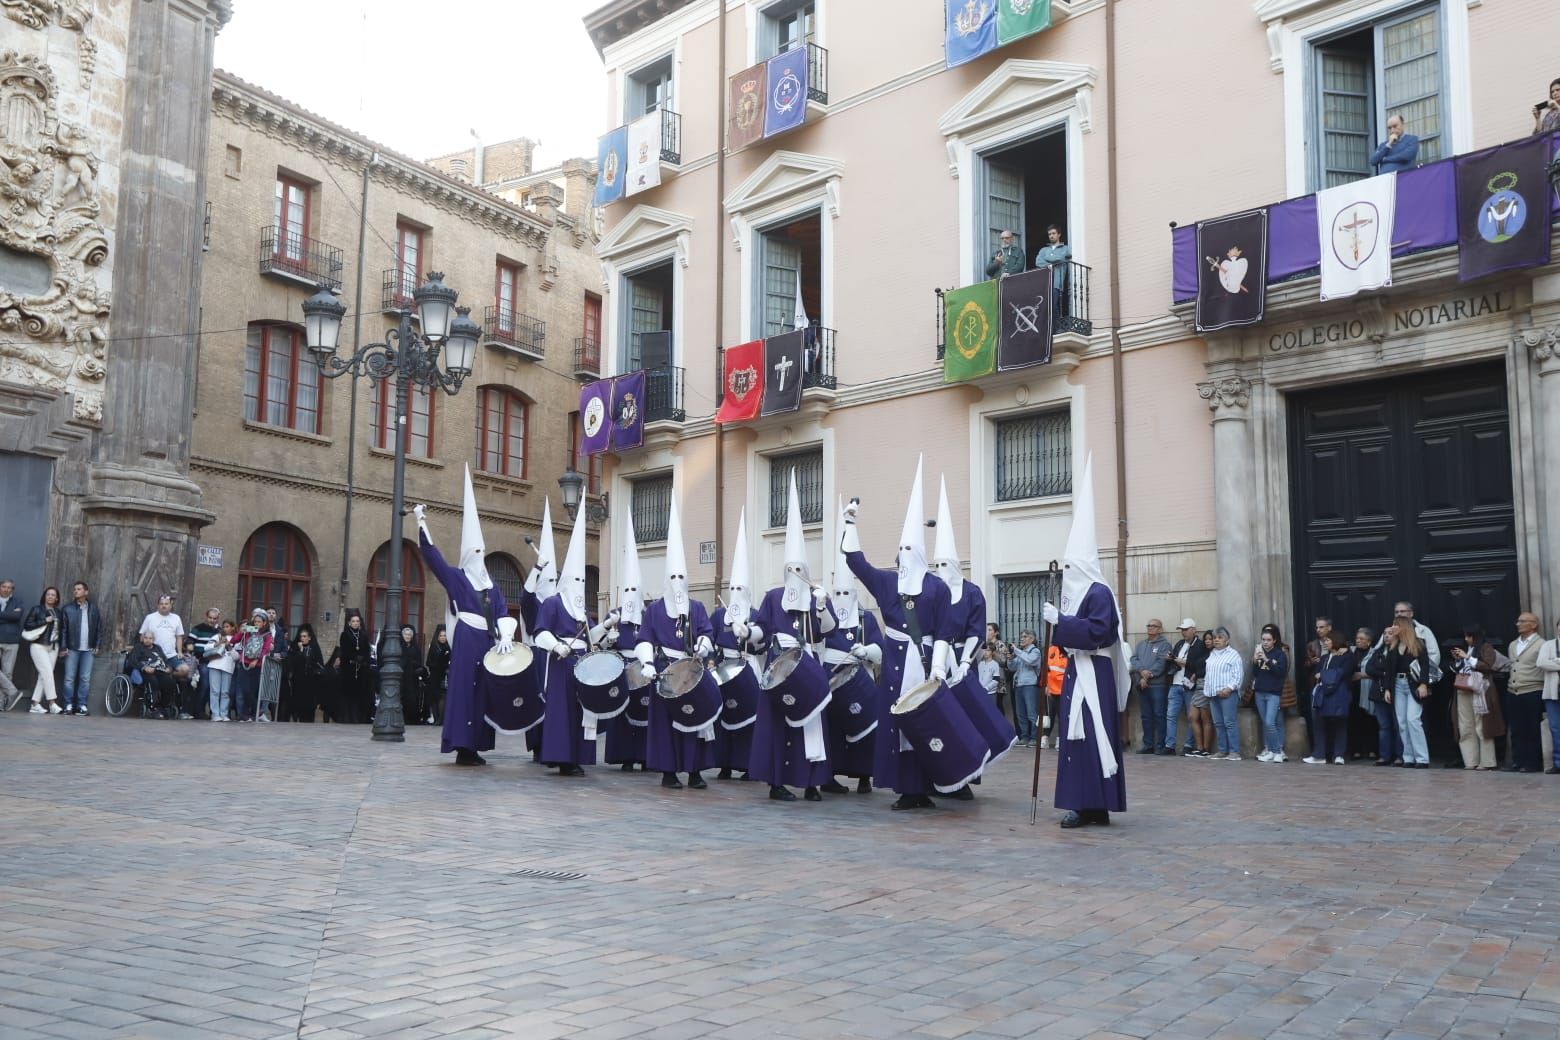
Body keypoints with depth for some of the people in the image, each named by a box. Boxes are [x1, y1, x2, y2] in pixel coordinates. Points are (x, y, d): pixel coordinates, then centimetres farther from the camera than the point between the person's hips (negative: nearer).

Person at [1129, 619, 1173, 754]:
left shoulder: (1164, 644, -1)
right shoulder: (1141, 644, 17)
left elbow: (1161, 664, -12)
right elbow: (1134, 659, 5)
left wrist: (1147, 677, -14)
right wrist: (1142, 670, -14)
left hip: (1158, 685, -6)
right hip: (1142, 685, 6)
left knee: (1159, 715, -5)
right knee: (1145, 716, 8)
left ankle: (1161, 745, -2)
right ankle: (1148, 745, 14)